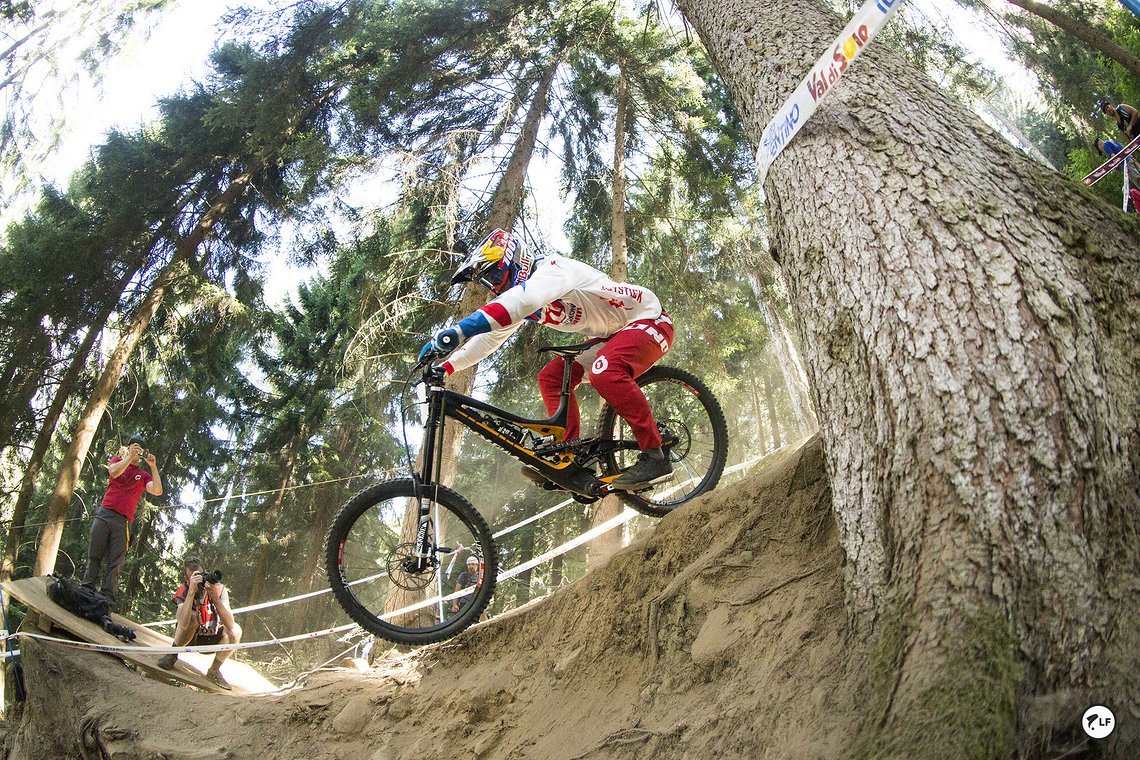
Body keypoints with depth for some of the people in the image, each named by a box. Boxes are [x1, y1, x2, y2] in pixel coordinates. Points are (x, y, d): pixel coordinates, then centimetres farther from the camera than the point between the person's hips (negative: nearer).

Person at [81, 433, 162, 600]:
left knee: (115, 563, -7)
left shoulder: (143, 475, 17)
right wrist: (130, 456, -5)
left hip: (124, 521, 0)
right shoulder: (118, 460, 17)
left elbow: (157, 491, 0)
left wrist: (153, 467, -4)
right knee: (94, 556, -4)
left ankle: (107, 597, -11)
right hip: (105, 514, 0)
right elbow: (113, 472, -7)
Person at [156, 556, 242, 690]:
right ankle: (172, 654, -5)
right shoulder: (183, 592, -21)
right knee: (191, 615, -31)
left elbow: (229, 625, -31)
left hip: (211, 640, 2)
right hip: (188, 639, -2)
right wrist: (192, 591, -43)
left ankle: (214, 670, -7)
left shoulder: (219, 590, -20)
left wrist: (215, 597, -41)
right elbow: (183, 624, -41)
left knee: (235, 631, -26)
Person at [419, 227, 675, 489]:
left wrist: (458, 330, -54)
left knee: (605, 373, -35)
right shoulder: (517, 296, 7)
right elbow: (489, 337, 10)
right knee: (551, 378, -4)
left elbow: (523, 299, -44)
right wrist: (445, 367, 0)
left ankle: (656, 457, -28)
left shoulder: (552, 267, -23)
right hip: (611, 335, 10)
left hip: (648, 320, -9)